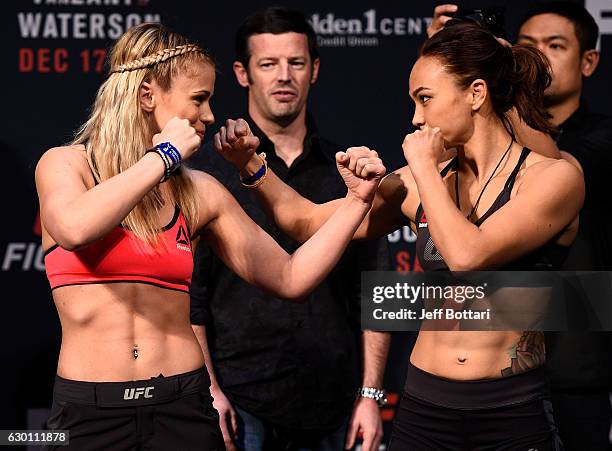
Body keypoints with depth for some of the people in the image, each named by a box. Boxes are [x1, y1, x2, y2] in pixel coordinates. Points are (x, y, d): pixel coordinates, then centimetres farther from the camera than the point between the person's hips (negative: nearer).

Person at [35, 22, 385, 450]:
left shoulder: (200, 193, 7)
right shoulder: (66, 164, -2)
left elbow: (290, 278, 10)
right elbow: (75, 229, -26)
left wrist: (358, 200, 2)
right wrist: (164, 157, -15)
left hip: (182, 412, 3)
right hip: (88, 414, -3)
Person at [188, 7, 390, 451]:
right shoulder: (208, 169, 1)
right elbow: (186, 294, -3)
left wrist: (370, 394, 3)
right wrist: (208, 390, -11)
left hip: (328, 409, 3)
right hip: (238, 405, -3)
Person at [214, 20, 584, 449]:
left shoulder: (554, 177, -7)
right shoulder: (420, 185, 7)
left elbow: (468, 255, -22)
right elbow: (306, 220, 12)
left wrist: (424, 168, -10)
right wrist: (251, 163, -1)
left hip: (514, 414, -4)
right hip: (424, 411, 4)